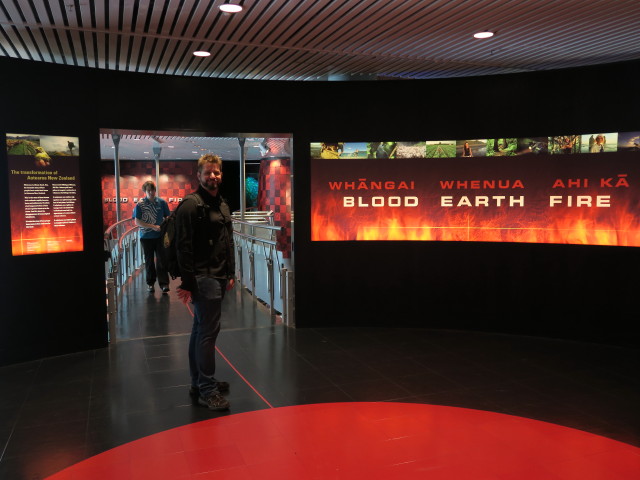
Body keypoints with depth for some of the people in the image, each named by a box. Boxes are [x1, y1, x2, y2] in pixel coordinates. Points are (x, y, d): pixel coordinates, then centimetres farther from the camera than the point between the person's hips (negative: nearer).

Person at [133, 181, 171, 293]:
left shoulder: (161, 202, 0)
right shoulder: (140, 204, -4)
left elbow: (168, 217, 8)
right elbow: (137, 222, -7)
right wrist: (153, 227, -15)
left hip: (160, 236, 0)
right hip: (146, 237, 0)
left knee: (161, 260, -3)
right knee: (149, 261, 11)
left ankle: (164, 283, -2)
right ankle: (150, 283, 22)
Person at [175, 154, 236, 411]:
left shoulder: (222, 205, 15)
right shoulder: (190, 205, -11)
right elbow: (184, 247, -16)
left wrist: (231, 273, 18)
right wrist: (187, 283, -19)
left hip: (218, 278, 9)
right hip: (202, 278, -9)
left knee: (201, 330, 15)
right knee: (208, 332, -7)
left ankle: (199, 383, 26)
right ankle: (207, 390, 2)